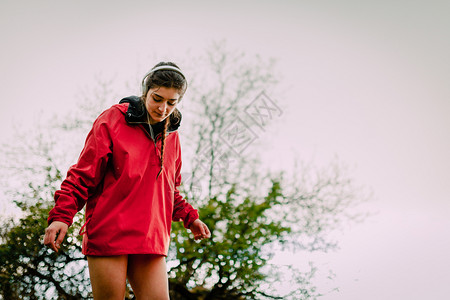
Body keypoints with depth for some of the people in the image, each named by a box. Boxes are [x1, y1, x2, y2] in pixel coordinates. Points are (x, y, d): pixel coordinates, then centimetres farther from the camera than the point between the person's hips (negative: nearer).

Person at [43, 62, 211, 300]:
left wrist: (190, 217, 14)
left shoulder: (171, 136, 15)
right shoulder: (113, 120, 0)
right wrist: (62, 215, -14)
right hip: (108, 233, -4)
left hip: (150, 239, 5)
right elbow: (84, 172, -3)